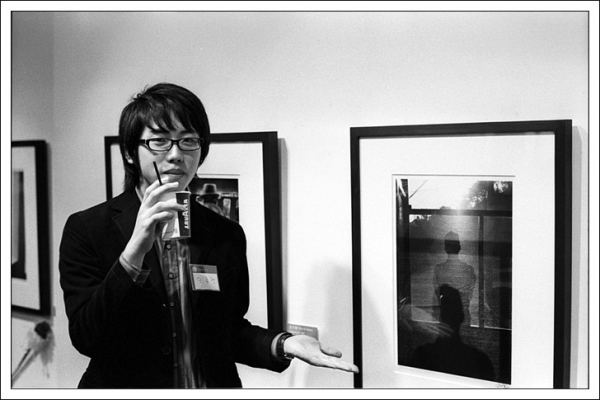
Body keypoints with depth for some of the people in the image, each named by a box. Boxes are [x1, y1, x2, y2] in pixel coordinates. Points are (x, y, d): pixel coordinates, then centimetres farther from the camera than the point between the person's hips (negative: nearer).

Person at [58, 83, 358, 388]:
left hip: (214, 384, 3)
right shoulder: (86, 229, -11)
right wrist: (134, 252, -30)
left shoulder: (228, 236, -2)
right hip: (124, 384, -2)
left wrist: (282, 343, -14)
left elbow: (230, 330, 5)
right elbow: (85, 338, -19)